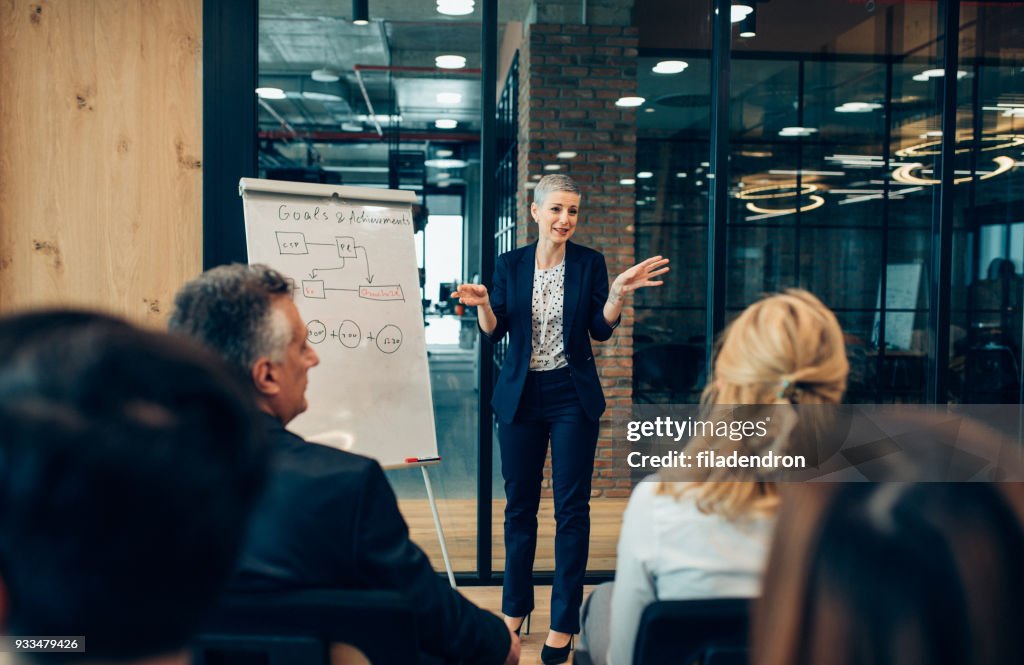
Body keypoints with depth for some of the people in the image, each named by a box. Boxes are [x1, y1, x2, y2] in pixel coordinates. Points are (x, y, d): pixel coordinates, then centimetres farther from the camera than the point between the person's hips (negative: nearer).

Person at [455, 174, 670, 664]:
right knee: (519, 506, 11)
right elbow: (493, 332, 2)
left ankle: (563, 623, 12)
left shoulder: (589, 263, 0)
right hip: (520, 397, 2)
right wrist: (482, 304, -18)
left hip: (573, 396, -1)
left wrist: (619, 293, -17)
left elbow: (601, 330, -1)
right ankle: (514, 609, 29)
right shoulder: (510, 265, 3)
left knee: (571, 509, 1)